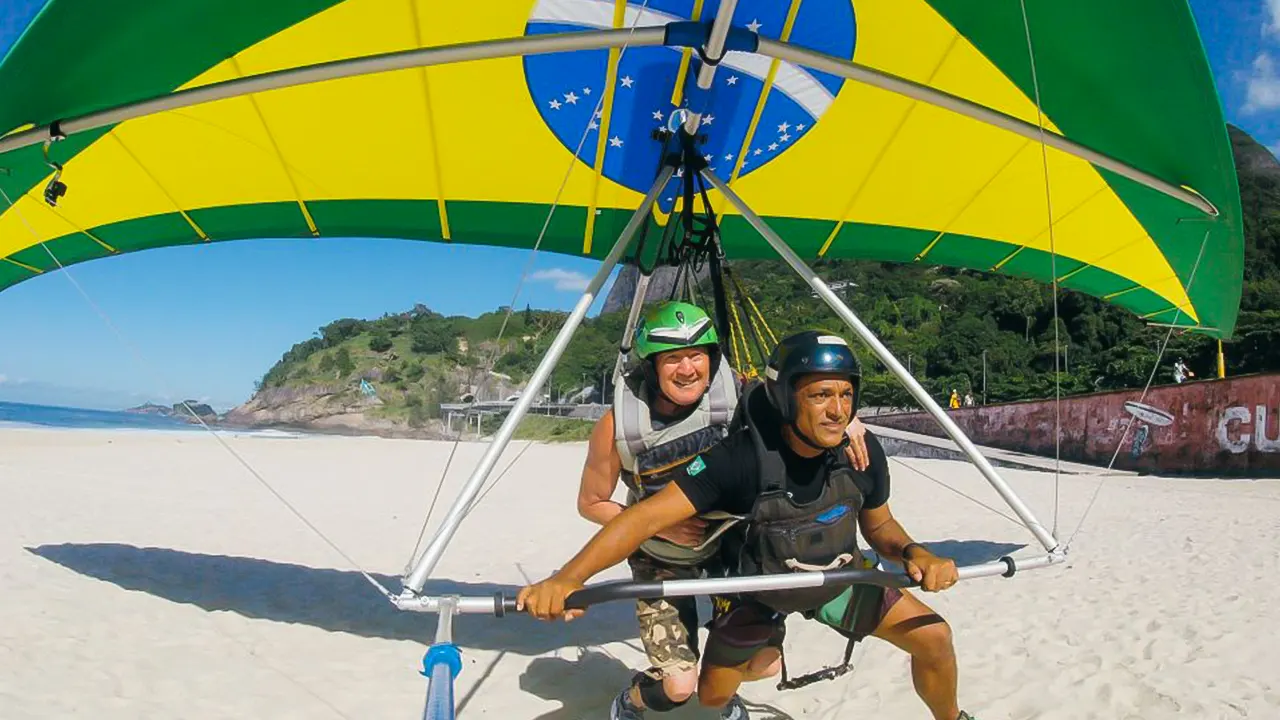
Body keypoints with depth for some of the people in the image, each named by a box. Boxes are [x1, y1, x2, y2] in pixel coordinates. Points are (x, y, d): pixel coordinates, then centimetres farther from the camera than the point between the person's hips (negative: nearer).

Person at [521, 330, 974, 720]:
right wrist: (567, 578, -53)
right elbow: (650, 515, -41)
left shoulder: (864, 452, -23)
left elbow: (878, 526, -4)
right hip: (756, 589, -2)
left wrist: (914, 554, -27)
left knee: (933, 637, -7)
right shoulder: (742, 458, -36)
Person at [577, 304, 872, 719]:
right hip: (662, 556, -2)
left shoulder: (735, 392, -23)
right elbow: (590, 504, -13)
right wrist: (660, 526, -25)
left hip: (730, 535, 3)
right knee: (678, 686, -9)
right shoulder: (618, 425, -27)